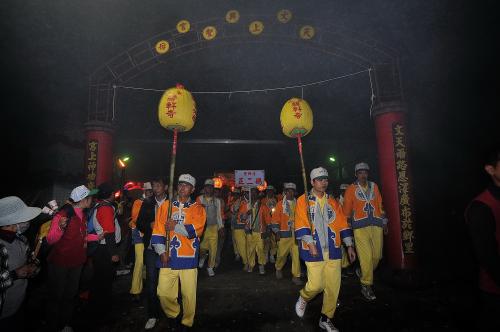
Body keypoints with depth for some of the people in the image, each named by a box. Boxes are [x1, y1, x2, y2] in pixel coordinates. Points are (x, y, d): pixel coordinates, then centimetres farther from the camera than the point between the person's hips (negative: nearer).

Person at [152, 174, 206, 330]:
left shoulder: (198, 209, 4)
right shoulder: (166, 205, 8)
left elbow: (195, 229, -13)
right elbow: (158, 231, 2)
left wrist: (175, 226, -13)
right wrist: (161, 252, -6)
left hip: (188, 258, -1)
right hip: (168, 258, 2)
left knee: (189, 294, 4)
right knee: (164, 293, 4)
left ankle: (186, 322, 29)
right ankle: (174, 315, 33)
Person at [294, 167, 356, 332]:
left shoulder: (333, 202, 12)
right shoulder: (303, 200, -2)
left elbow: (343, 224, 12)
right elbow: (301, 225, -9)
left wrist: (349, 245, 9)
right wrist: (311, 244, -16)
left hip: (333, 250, 4)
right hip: (314, 250, -4)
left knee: (333, 286, 6)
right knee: (316, 285, -8)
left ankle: (326, 319, 27)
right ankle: (303, 298, 26)